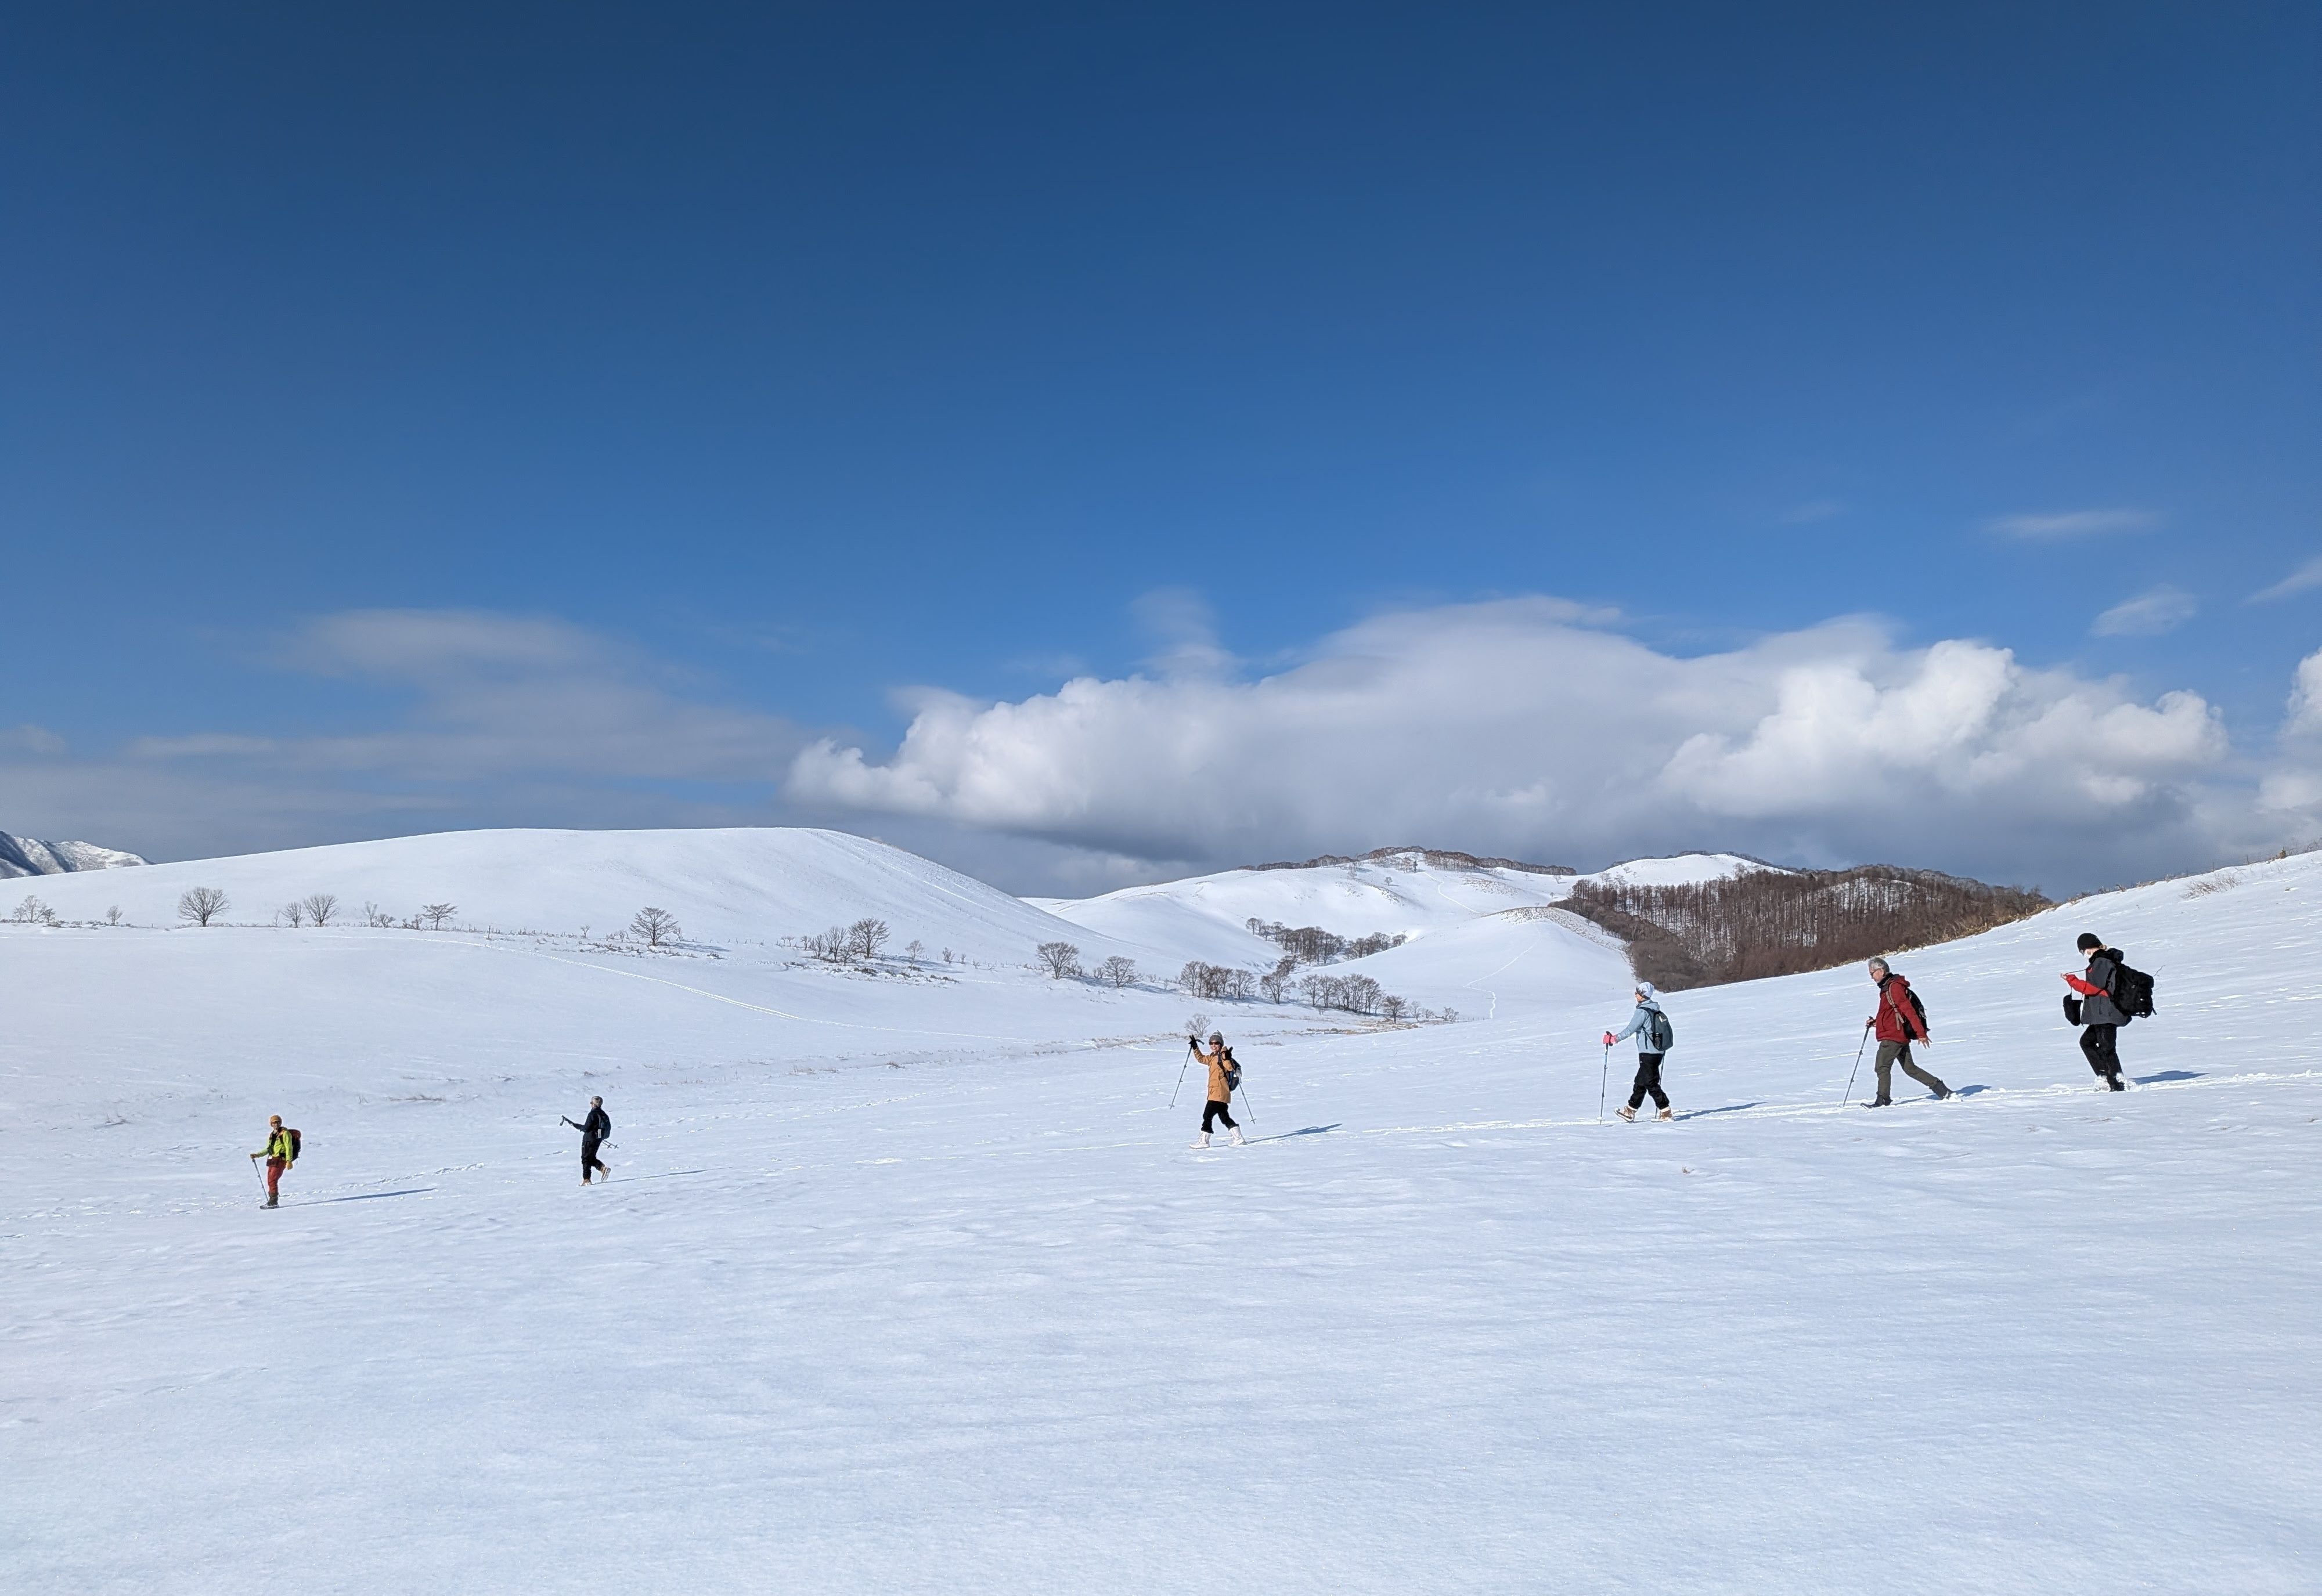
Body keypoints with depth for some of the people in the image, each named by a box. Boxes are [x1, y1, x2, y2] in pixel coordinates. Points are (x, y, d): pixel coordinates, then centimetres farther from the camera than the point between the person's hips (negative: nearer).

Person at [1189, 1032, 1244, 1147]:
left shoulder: (1223, 1055, -10)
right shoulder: (1212, 1057, 17)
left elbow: (1230, 1067, -24)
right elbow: (1201, 1058, 32)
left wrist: (1227, 1058, -40)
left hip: (1219, 1093, -9)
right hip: (1215, 1093, 10)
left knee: (1208, 1115, -5)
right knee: (1224, 1117, 11)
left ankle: (1203, 1140, 1)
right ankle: (1239, 1140, 12)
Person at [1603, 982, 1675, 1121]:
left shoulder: (1642, 1011, -14)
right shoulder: (1657, 1011, 12)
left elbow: (1631, 1029, -19)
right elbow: (1666, 1030, 20)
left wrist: (1615, 1038, -14)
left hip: (1648, 1053, -9)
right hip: (1659, 1052, 9)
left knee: (1651, 1083, -4)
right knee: (1640, 1082, 15)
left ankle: (1666, 1113, -4)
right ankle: (1630, 1111, 23)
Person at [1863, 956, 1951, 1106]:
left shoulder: (1894, 987, -15)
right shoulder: (1887, 988, 17)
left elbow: (1909, 1010, -21)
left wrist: (1921, 1033, -25)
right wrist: (1876, 1022, 14)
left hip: (1893, 1036, -10)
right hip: (1901, 1037, 10)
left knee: (1882, 1067, -7)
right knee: (1910, 1069, 12)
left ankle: (1883, 1100, -6)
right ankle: (1942, 1090, 14)